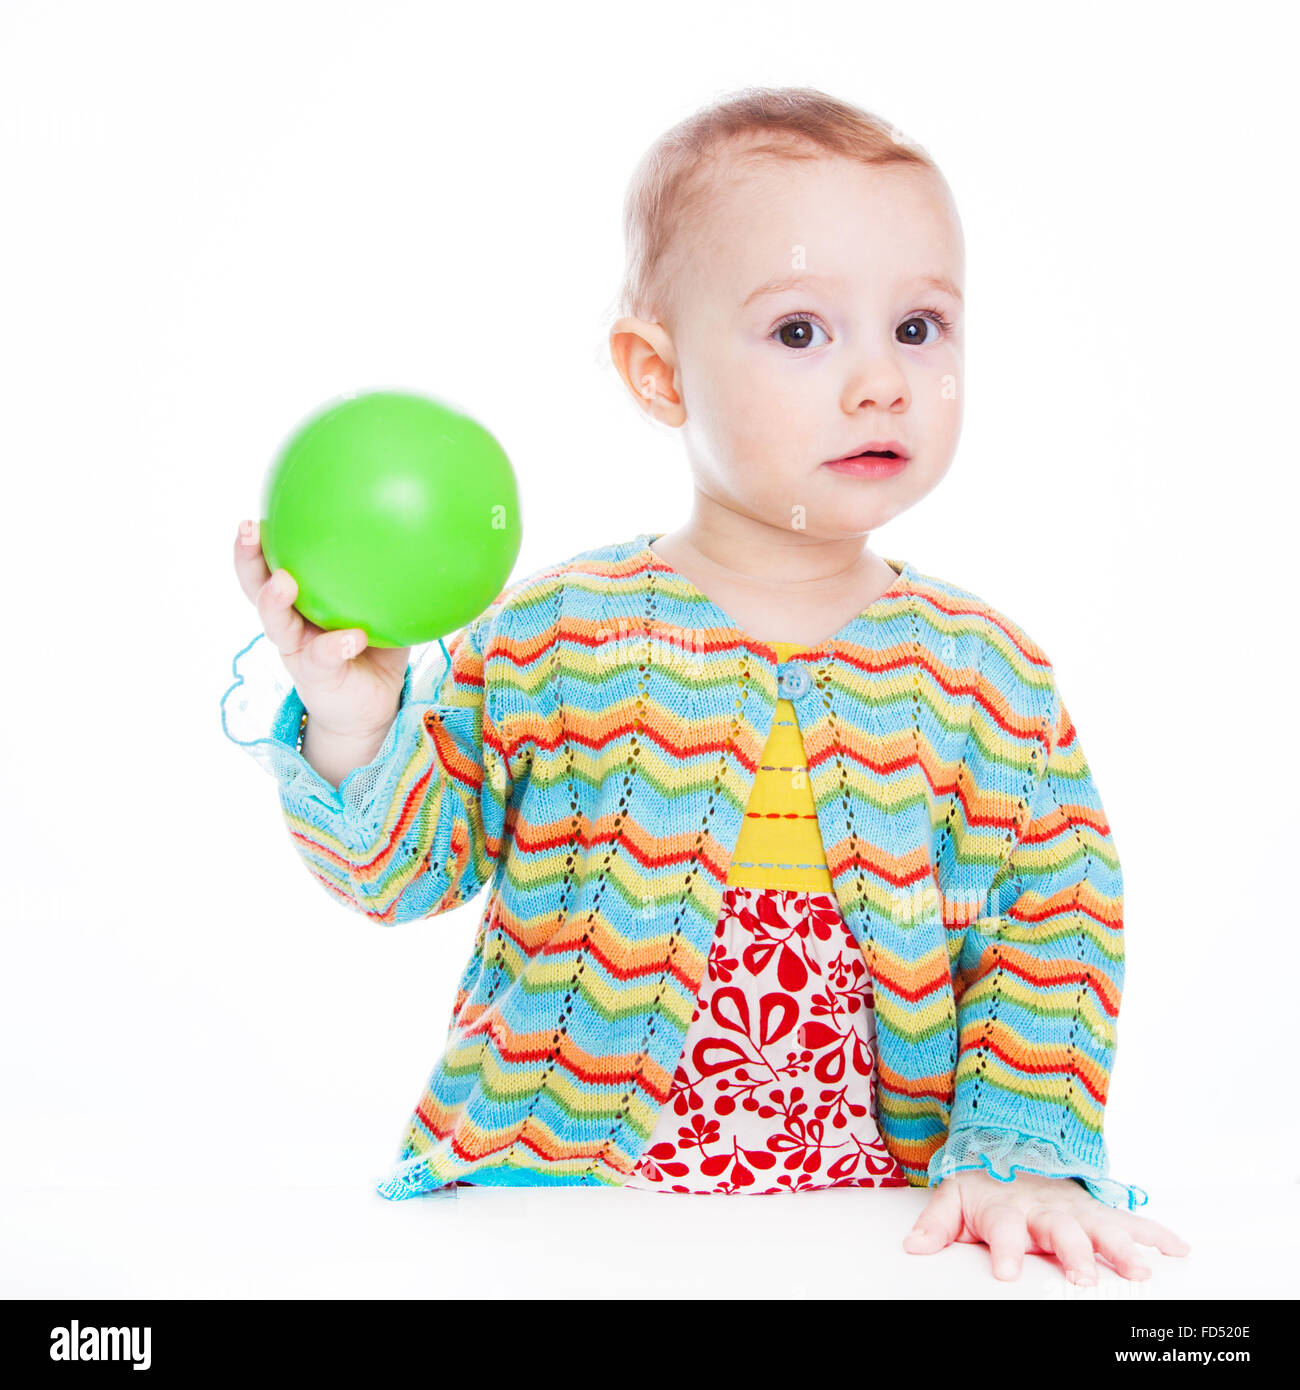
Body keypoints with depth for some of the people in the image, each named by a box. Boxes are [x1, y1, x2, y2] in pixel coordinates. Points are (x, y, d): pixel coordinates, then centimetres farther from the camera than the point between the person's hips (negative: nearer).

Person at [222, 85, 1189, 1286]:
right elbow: (406, 862, 4)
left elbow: (1057, 926, 2)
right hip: (553, 1188, -2)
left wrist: (1022, 1156, -10)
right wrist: (351, 724, -15)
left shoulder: (990, 676, 2)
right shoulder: (552, 635, -2)